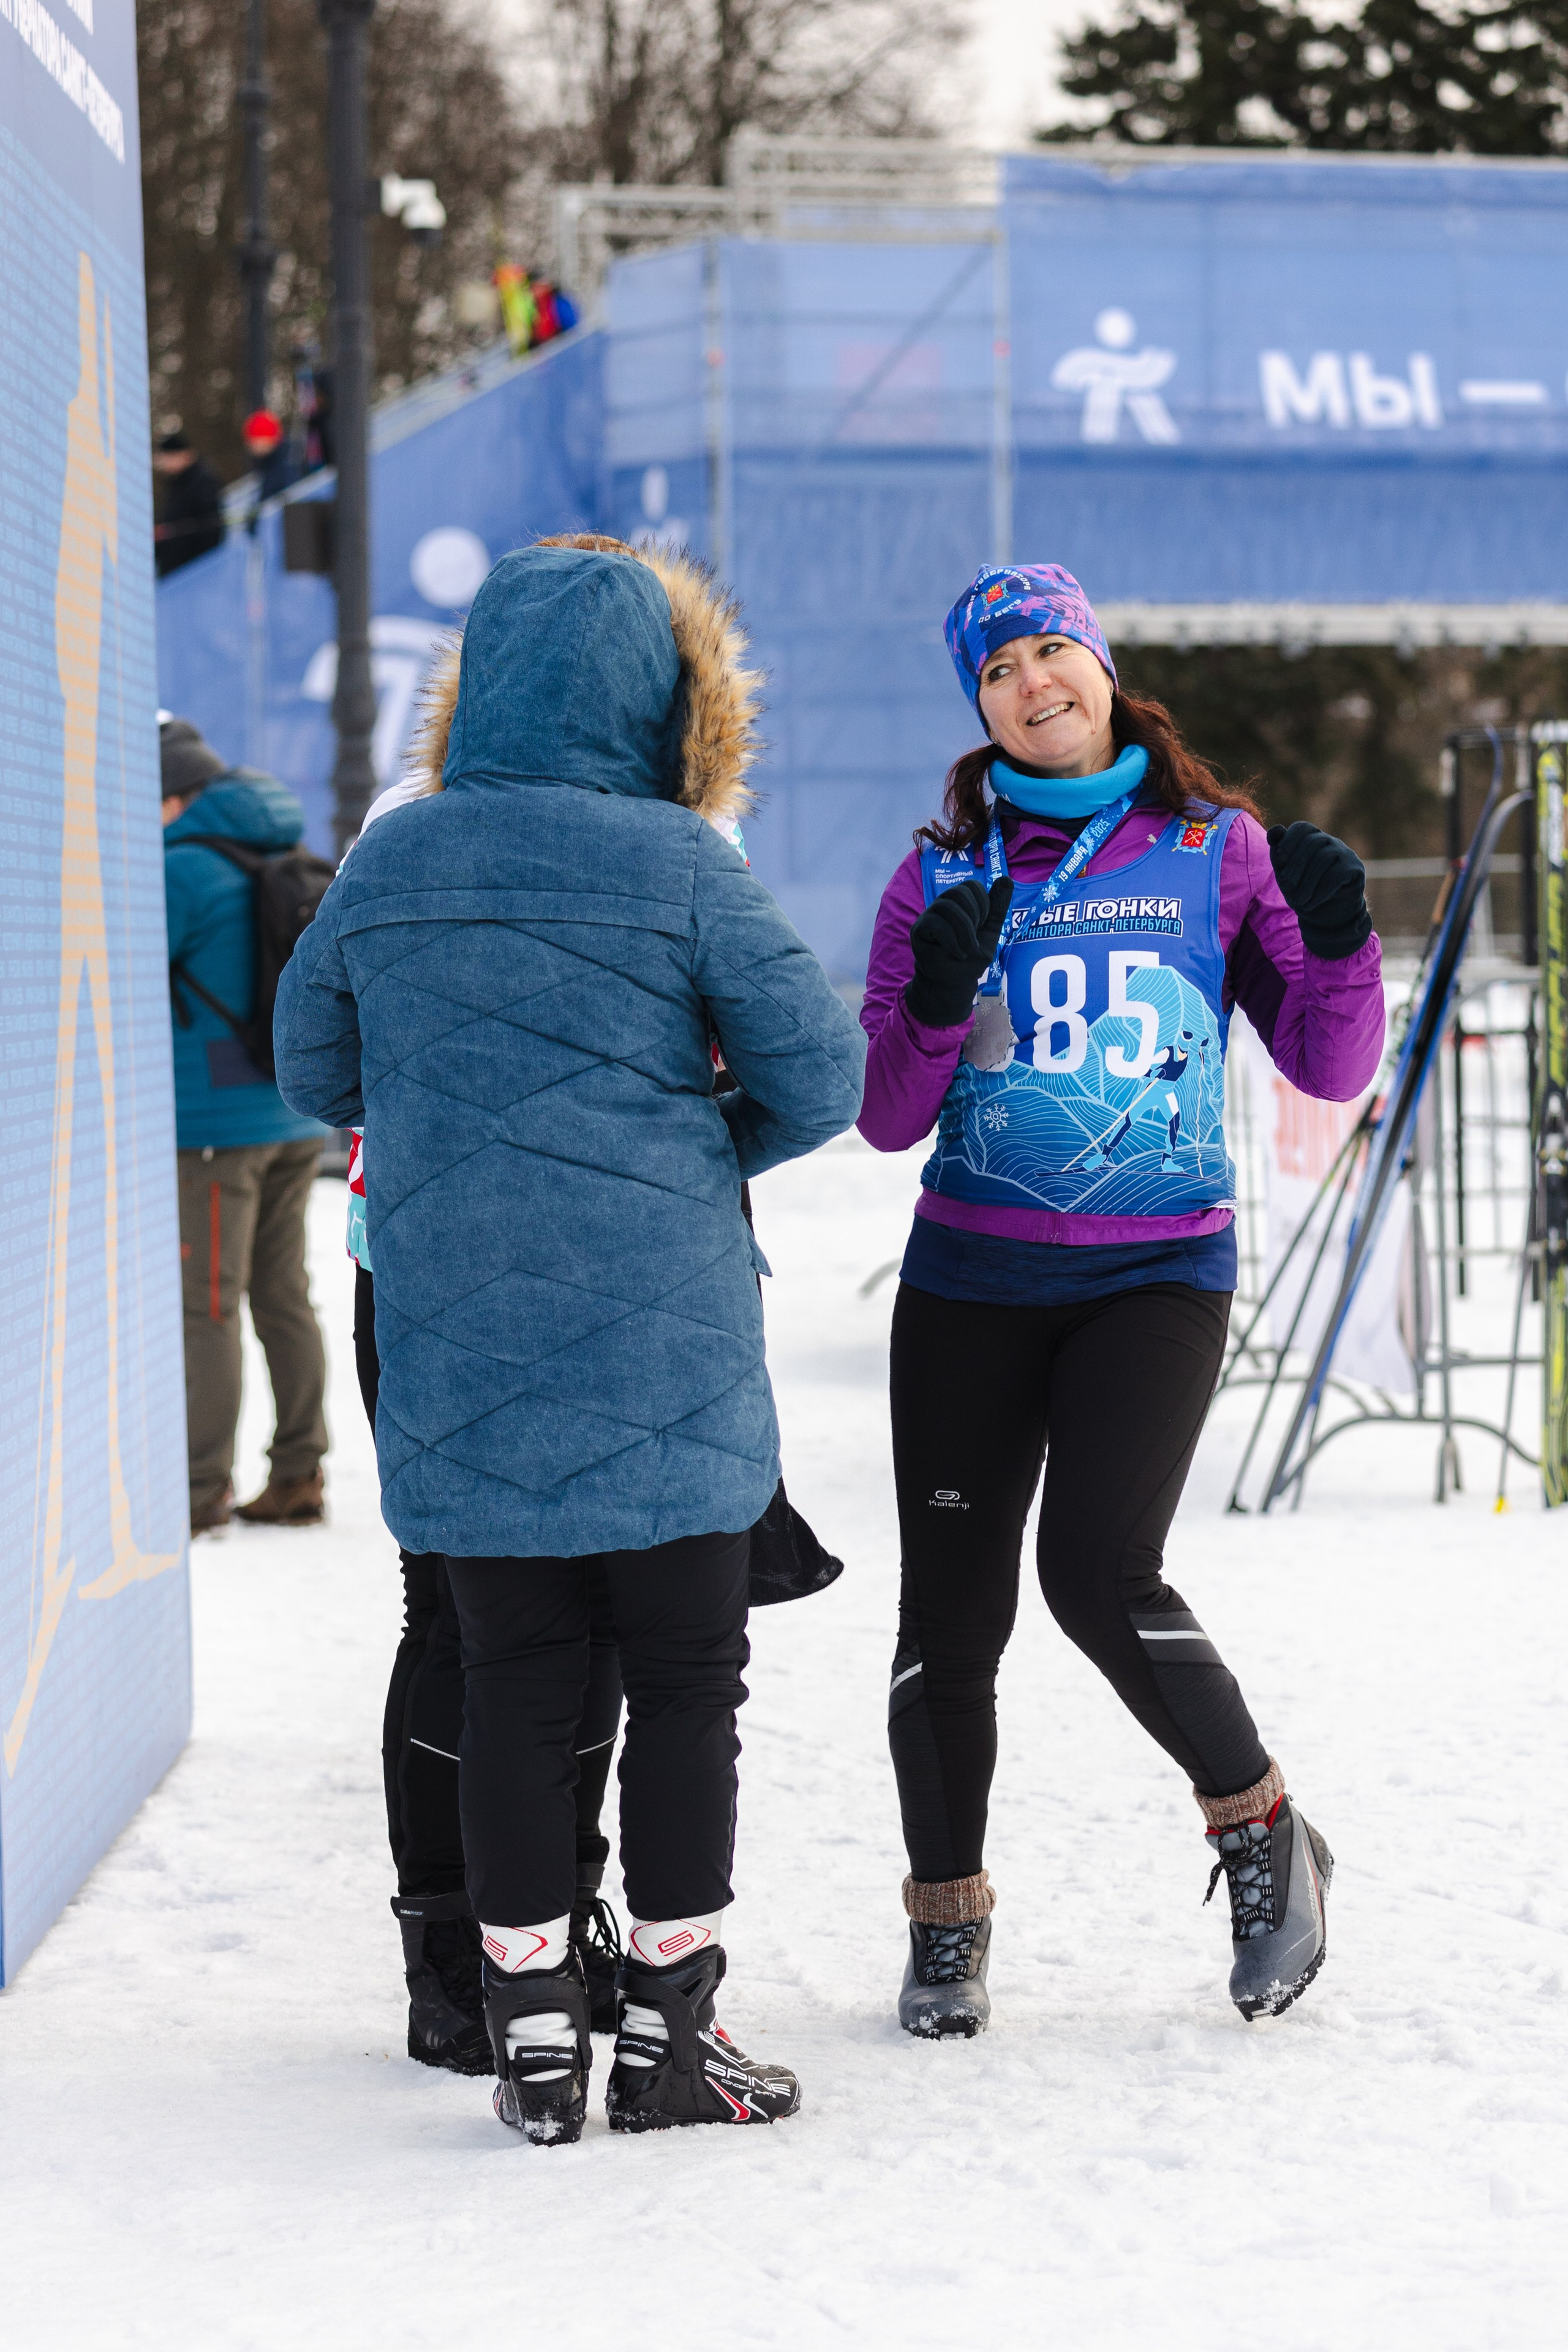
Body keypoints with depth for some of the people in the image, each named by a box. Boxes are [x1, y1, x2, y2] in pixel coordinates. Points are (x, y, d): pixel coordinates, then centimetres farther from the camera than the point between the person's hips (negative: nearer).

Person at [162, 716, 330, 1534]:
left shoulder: (183, 867, -13)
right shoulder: (283, 854, 12)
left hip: (215, 1121, -8)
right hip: (295, 1116, 8)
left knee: (204, 1306, -3)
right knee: (284, 1297, 12)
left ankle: (203, 1487, -2)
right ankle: (297, 1476, 15)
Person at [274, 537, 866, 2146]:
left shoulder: (388, 865, 3)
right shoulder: (679, 866, -9)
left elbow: (312, 1070, 15)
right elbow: (823, 1076, -8)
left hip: (456, 1350, 3)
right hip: (663, 1349, -3)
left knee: (511, 1683, 9)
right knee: (685, 1681, 7)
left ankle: (534, 2033, 11)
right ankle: (667, 2031, 9)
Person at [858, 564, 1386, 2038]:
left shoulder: (1215, 850, 3)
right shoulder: (945, 872, 6)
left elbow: (1327, 1070, 2)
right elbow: (886, 1119, 3)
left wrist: (1338, 943, -15)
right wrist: (936, 1004, -16)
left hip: (1158, 1272, -2)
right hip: (972, 1277, 2)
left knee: (1100, 1573, -17)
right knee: (951, 1603, 2)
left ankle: (1261, 1832, 6)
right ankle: (946, 1921, 19)